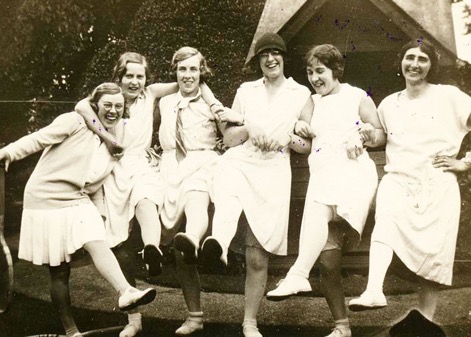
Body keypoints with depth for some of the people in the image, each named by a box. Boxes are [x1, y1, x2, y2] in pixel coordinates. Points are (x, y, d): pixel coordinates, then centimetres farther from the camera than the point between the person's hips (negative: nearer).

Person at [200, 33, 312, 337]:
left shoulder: (302, 94, 13)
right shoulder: (246, 91, 17)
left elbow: (310, 144, 13)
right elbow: (228, 139, 14)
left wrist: (287, 139, -7)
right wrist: (248, 129, -6)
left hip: (274, 172, -1)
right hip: (238, 163, 1)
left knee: (258, 254, -1)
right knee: (228, 195, -40)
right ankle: (217, 244, -69)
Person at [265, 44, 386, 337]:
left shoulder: (357, 96, 10)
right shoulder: (312, 103, 23)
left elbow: (382, 136, 11)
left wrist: (365, 133, -10)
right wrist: (300, 129, 9)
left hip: (353, 173, -4)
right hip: (322, 177, 4)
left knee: (320, 208, -38)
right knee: (328, 259, -4)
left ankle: (299, 274, -48)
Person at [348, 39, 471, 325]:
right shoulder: (388, 104, 13)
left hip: (438, 186, -1)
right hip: (398, 181, 2)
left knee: (433, 255, -2)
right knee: (386, 221, -31)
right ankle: (374, 291, -46)